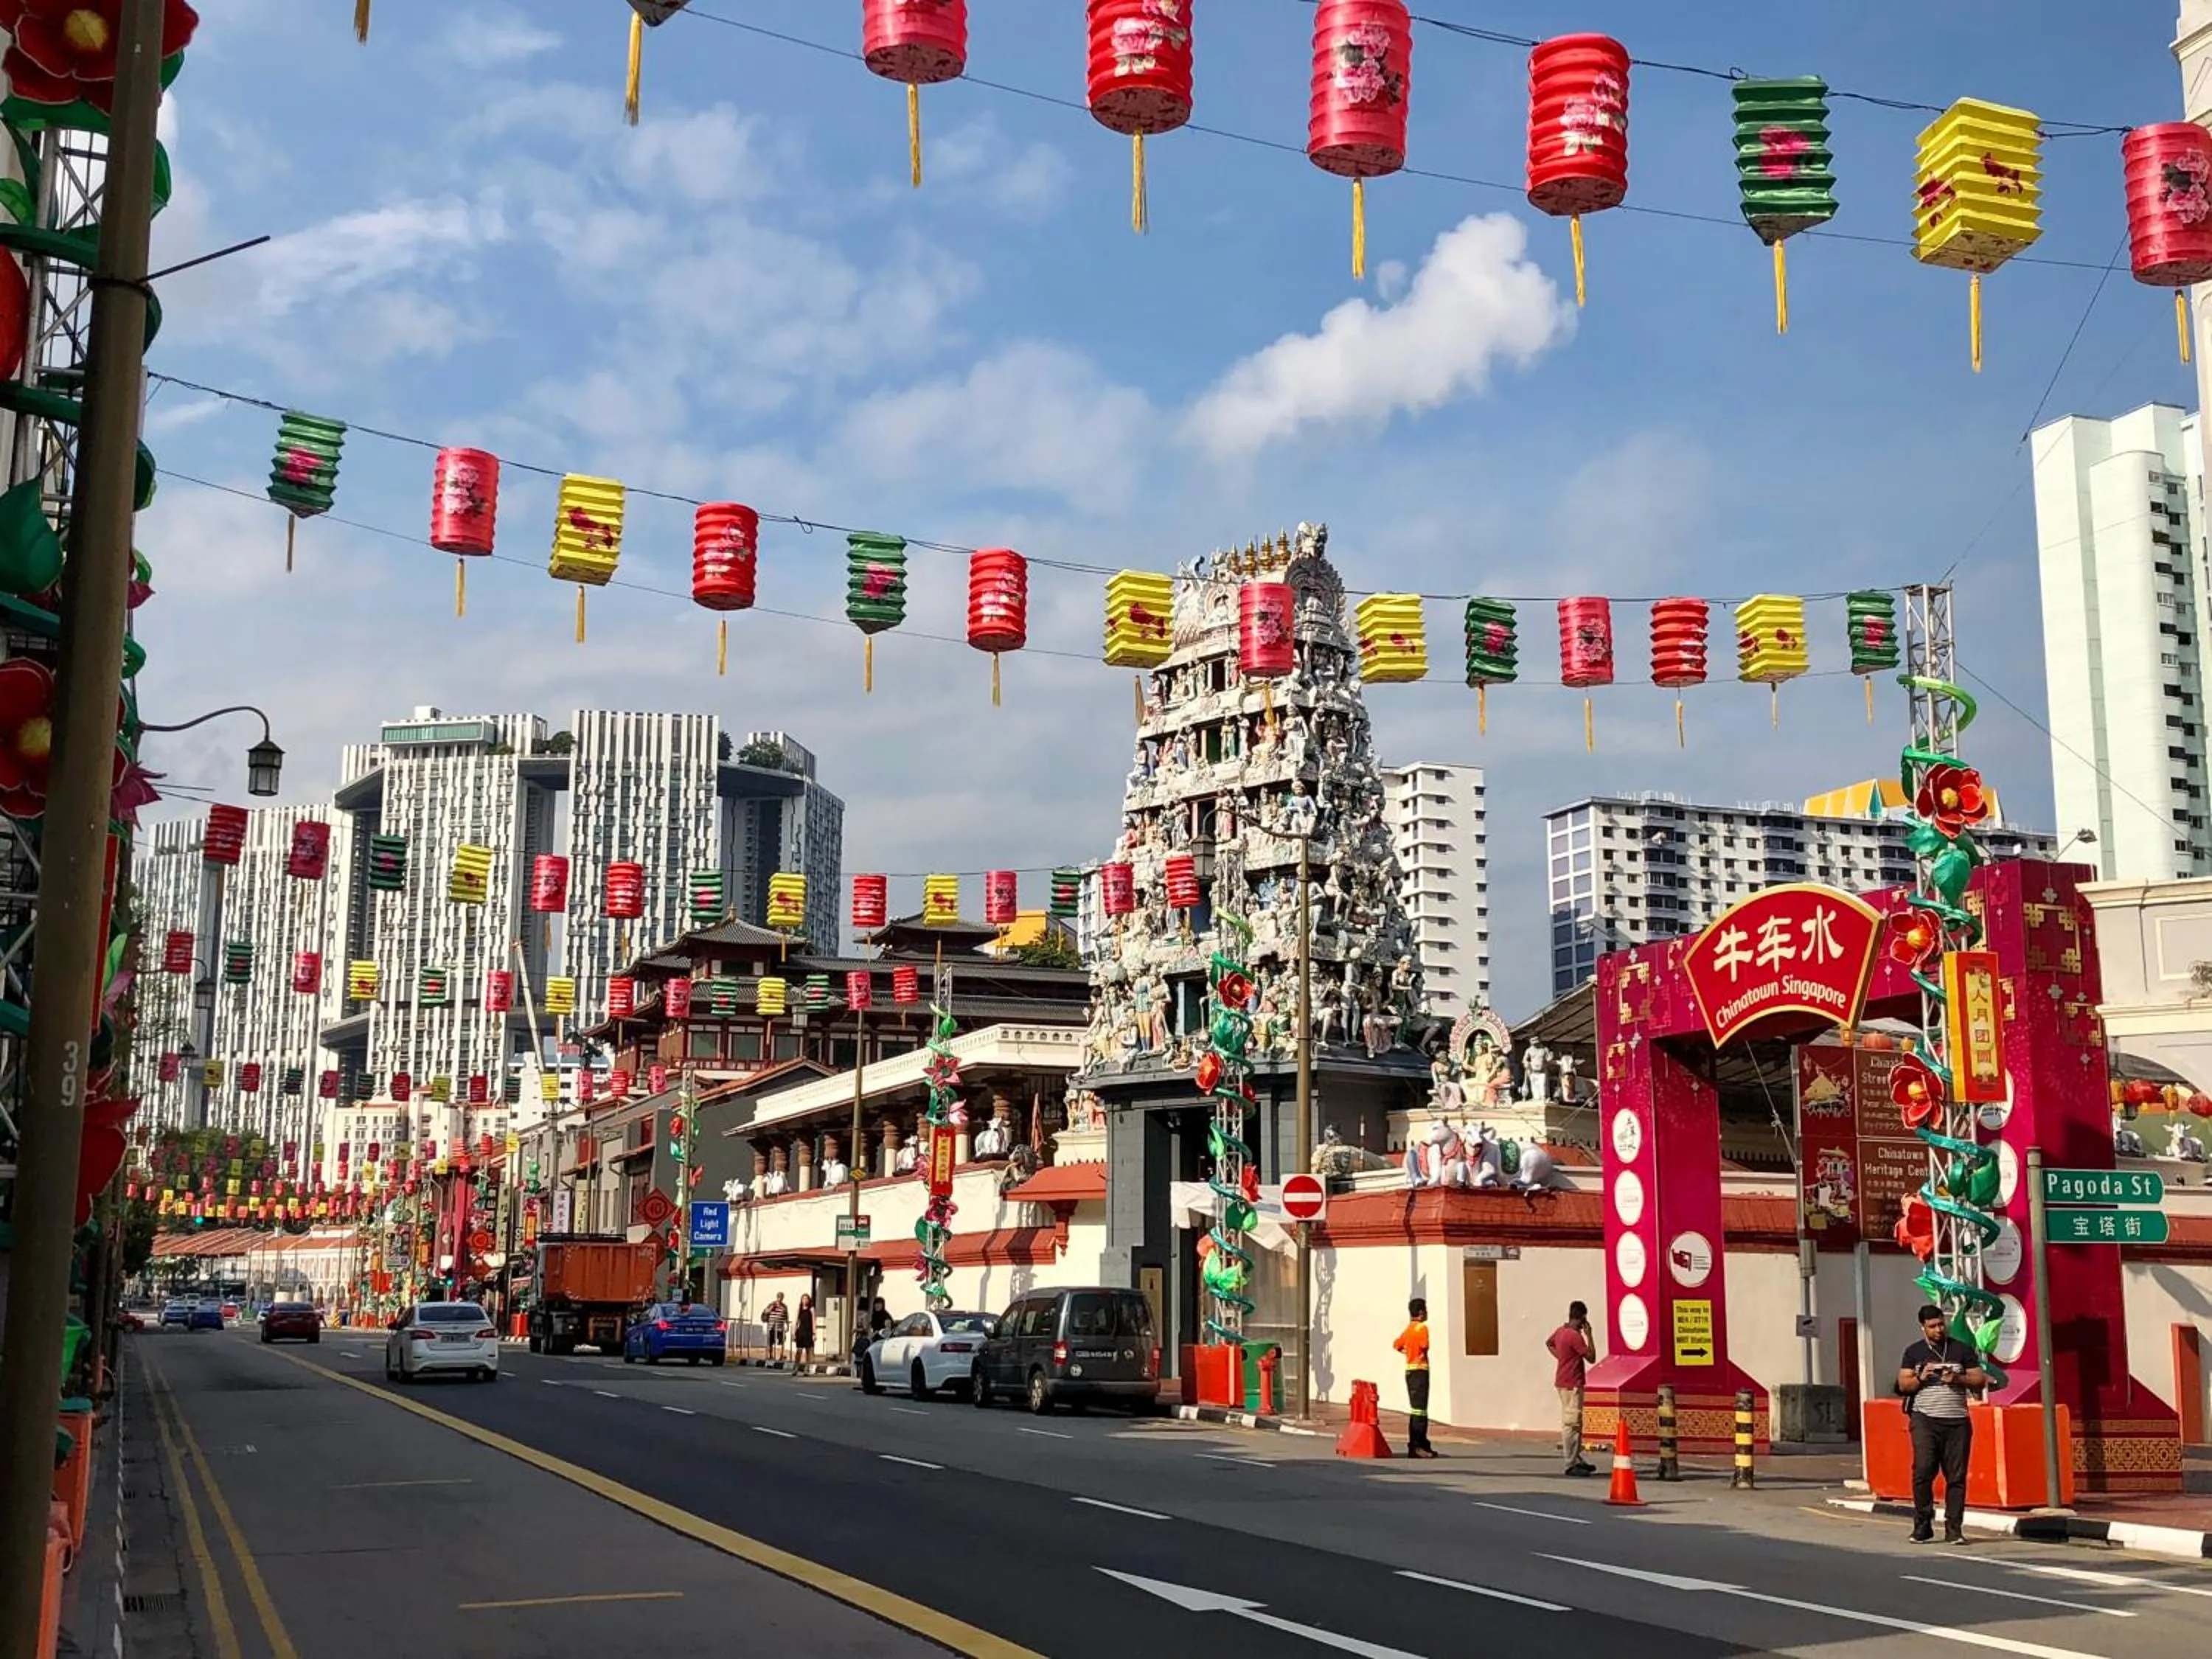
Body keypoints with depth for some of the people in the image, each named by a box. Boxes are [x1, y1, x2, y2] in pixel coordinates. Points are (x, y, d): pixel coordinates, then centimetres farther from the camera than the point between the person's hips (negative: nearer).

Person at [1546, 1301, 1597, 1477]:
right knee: (1571, 1424, -7)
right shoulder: (1576, 1336, -20)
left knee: (1571, 1422, 16)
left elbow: (1549, 1343, 28)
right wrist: (1589, 1335, -11)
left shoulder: (1561, 1331, 8)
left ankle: (1577, 1459, 24)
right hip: (1572, 1384, -10)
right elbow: (1591, 1357, -17)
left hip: (1563, 1382, 10)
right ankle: (1571, 1465, -5)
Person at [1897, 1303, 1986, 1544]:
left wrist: (1957, 1379, -7)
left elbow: (1980, 1380, 10)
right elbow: (1903, 1384, 9)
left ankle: (1954, 1529, 4)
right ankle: (1922, 1526, -3)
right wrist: (1921, 1378, -10)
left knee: (1956, 1476, -2)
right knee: (1923, 1470, -12)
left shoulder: (1961, 1350, 12)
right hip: (1925, 1419, -1)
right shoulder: (1914, 1352, 11)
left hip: (1957, 1422, 1)